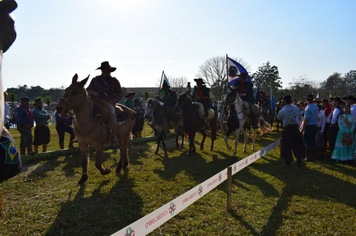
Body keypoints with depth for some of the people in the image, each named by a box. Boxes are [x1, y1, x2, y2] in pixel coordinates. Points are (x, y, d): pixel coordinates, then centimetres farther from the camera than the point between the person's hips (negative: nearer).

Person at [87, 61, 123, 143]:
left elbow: (120, 93, 12)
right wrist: (92, 93, -6)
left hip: (108, 102, -3)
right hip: (95, 102, 3)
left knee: (112, 114, -32)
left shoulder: (114, 81, 11)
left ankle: (112, 134, -18)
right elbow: (88, 90, 18)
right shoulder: (95, 80, 15)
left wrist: (113, 101, -5)